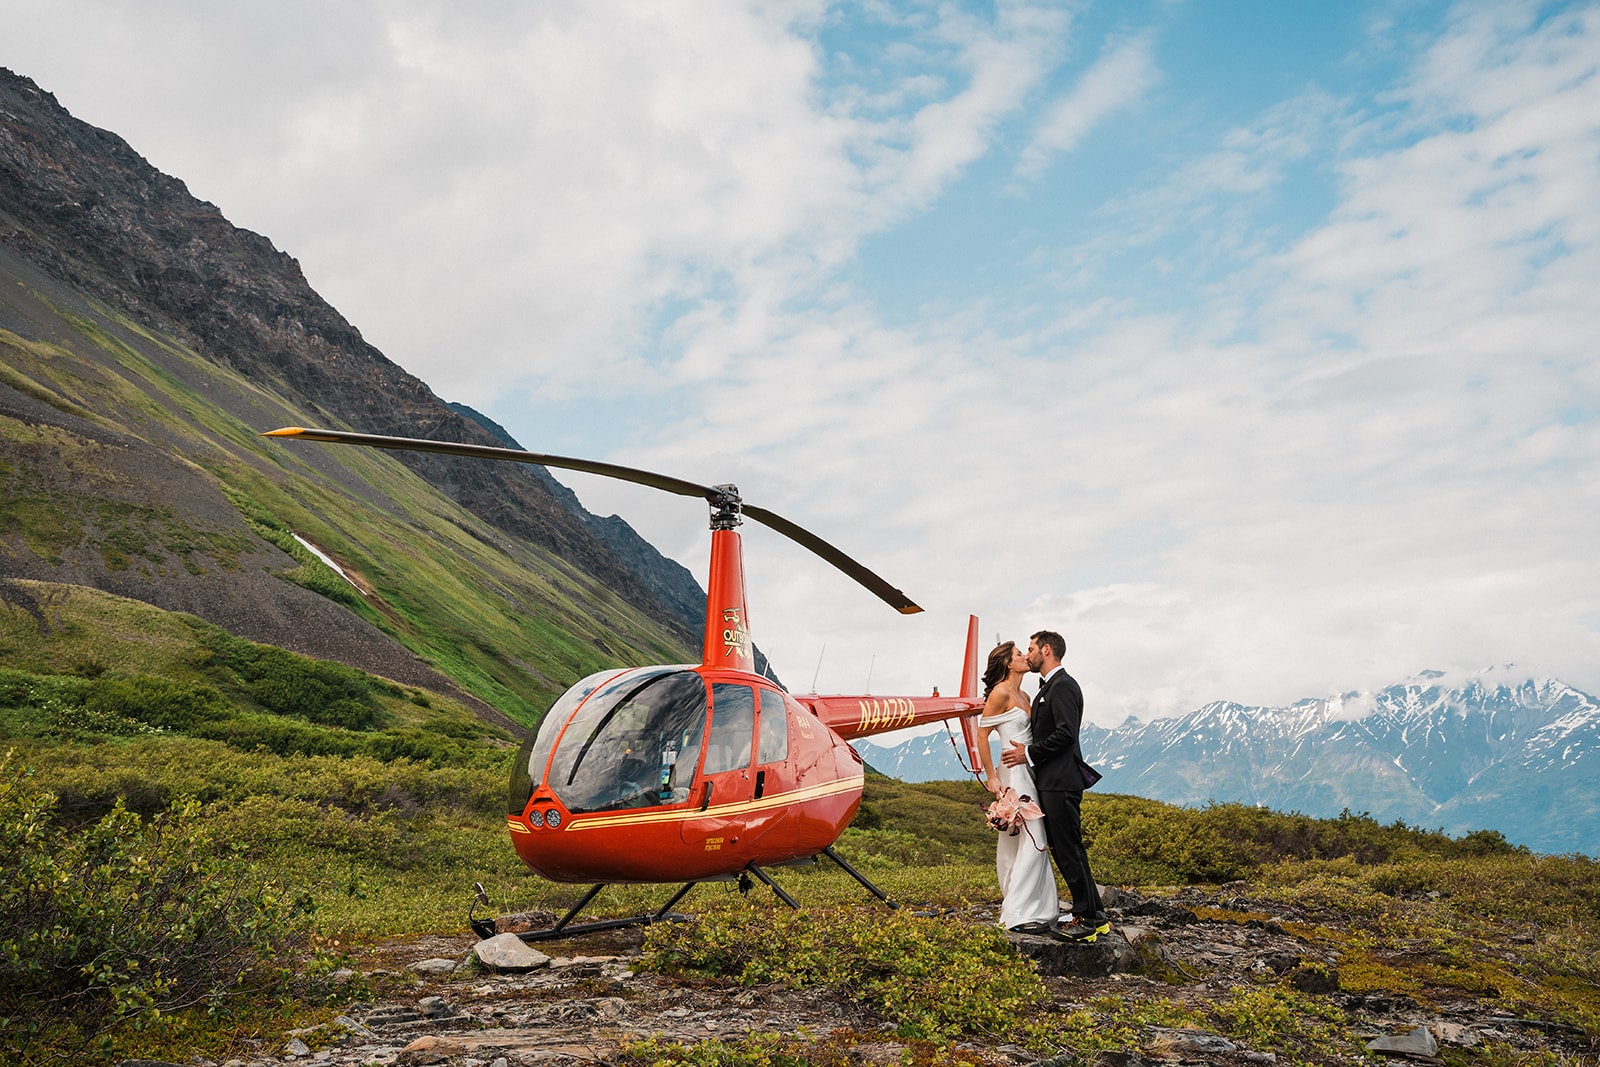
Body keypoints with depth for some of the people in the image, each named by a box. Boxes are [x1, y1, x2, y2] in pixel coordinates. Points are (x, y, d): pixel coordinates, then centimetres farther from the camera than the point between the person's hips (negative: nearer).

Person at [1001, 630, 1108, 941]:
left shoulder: (1063, 685, -12)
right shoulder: (1047, 688, 20)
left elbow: (1066, 733, -21)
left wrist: (1029, 753, -14)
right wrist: (1026, 751, 10)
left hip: (1060, 783, -10)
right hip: (1050, 782, 10)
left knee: (1070, 850, -7)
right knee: (1062, 849, 12)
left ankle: (1089, 918, -1)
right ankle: (1091, 913, 18)